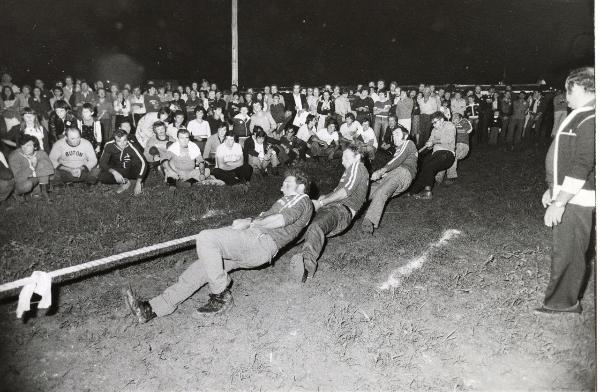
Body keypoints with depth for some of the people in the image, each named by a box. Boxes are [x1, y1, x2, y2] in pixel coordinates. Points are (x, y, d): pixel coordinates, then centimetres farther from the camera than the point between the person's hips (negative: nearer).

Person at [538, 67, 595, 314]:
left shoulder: (590, 120, -19)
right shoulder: (579, 116, 14)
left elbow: (581, 167, -25)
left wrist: (559, 202, -24)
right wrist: (552, 190, 20)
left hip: (576, 200, -10)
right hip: (566, 195, 10)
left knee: (567, 252, 0)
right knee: (571, 250, 17)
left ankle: (563, 302, 12)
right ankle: (568, 298, 29)